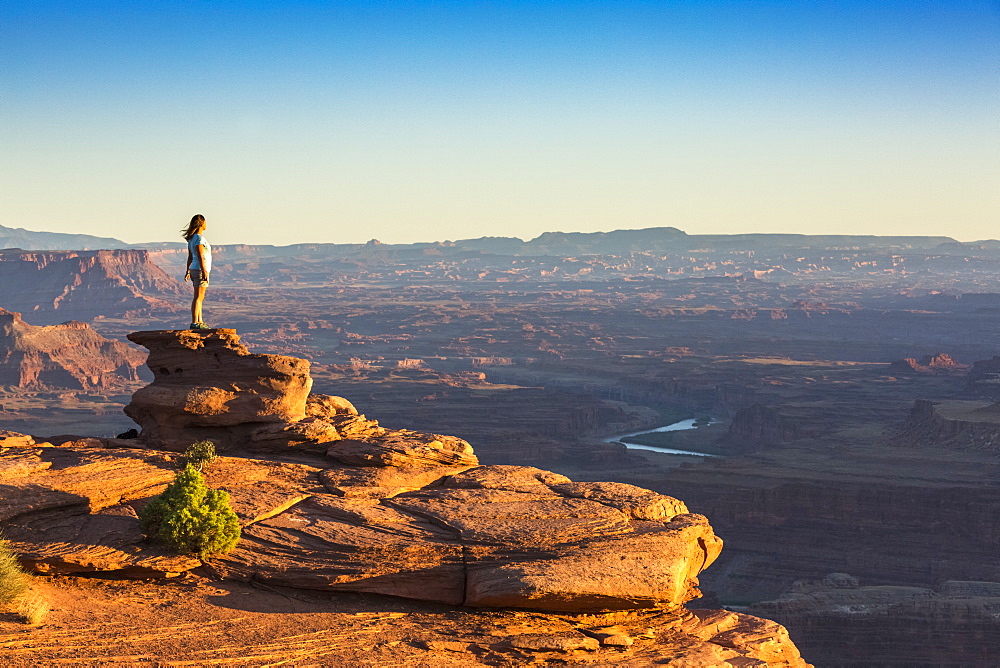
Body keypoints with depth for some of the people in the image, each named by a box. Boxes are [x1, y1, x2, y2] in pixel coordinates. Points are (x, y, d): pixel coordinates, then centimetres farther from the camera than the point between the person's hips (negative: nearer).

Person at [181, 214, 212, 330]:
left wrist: (188, 271, 22)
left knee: (200, 298, 12)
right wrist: (204, 272, -21)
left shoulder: (192, 239, 14)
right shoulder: (199, 238, -14)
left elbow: (190, 257, 18)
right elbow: (200, 256, -19)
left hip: (194, 269, 10)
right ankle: (194, 323, -12)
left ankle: (199, 322, 15)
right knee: (198, 298, -10)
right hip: (200, 270, -10)